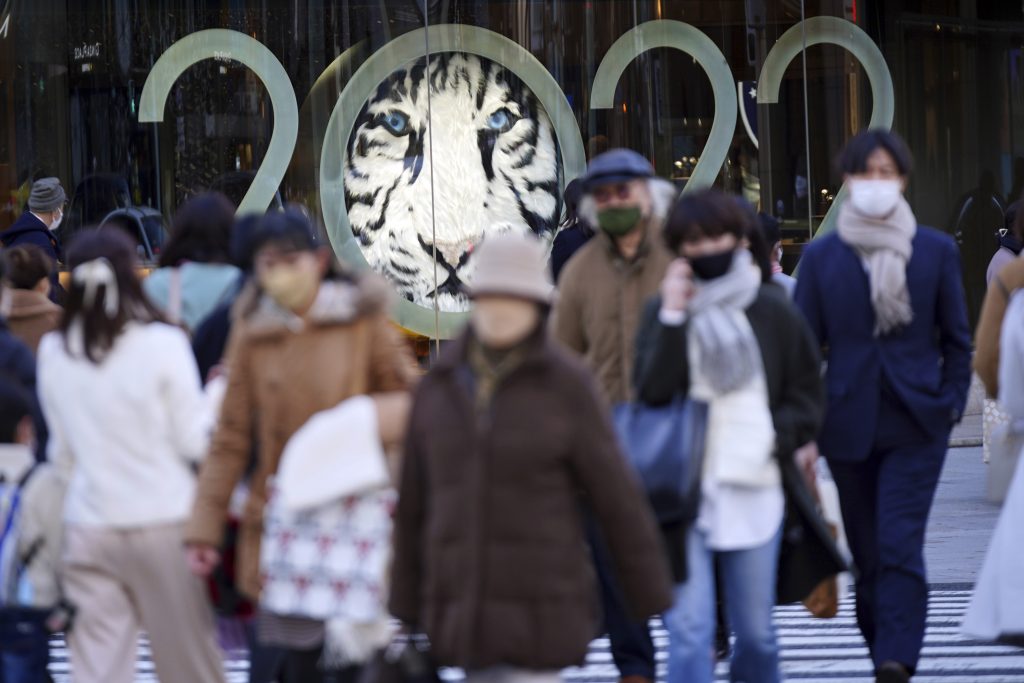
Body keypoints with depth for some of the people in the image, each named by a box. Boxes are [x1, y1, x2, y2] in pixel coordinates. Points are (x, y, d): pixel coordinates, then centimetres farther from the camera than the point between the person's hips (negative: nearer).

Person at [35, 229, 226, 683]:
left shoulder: (53, 352, 2)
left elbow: (61, 452, 10)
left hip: (88, 527, 3)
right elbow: (194, 441, -6)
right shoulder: (163, 344, -9)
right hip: (162, 522, -3)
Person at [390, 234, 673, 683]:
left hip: (539, 608, -4)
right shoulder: (440, 387, 7)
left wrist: (652, 601, 1)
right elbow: (413, 505, 11)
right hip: (462, 609, 4)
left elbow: (617, 497, -1)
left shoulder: (566, 384, -4)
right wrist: (406, 609, 12)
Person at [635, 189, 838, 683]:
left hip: (756, 492, 1)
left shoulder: (773, 312, 6)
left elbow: (806, 399, 10)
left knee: (756, 632, 8)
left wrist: (774, 438, -7)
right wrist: (672, 317, -14)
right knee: (688, 630, -9)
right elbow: (652, 392, -9)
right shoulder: (663, 312, 5)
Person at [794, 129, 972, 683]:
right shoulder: (821, 256, 4)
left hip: (916, 423, -2)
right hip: (849, 423, 2)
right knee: (867, 552, 8)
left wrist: (952, 404, 0)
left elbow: (956, 339, 10)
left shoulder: (936, 251, 4)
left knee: (900, 548, -14)